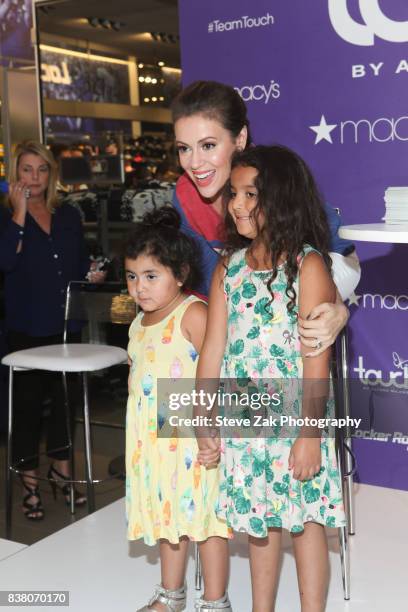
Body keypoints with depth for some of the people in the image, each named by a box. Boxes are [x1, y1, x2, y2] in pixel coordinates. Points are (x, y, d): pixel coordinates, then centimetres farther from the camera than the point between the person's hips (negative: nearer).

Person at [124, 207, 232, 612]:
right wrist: (136, 423, 19)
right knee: (168, 513, 20)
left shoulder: (193, 313, -16)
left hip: (191, 437, -8)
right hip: (153, 437, 8)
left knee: (203, 515, 3)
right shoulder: (140, 322, 10)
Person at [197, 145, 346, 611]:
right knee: (258, 520, 18)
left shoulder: (308, 265, -11)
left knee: (305, 519, 10)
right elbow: (213, 348, 3)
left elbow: (317, 357, -14)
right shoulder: (229, 266, 3)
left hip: (295, 419, -4)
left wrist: (311, 434, -16)